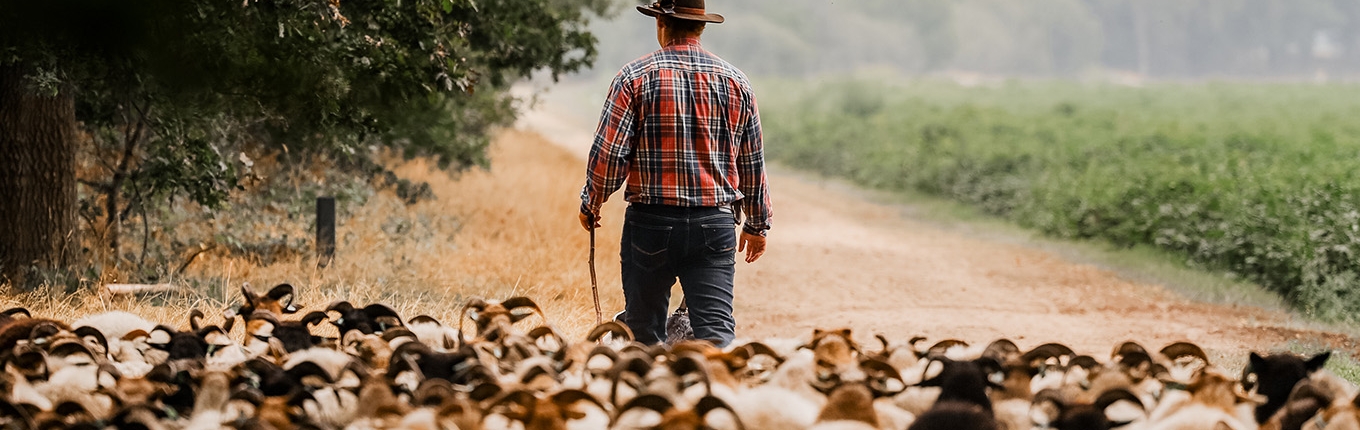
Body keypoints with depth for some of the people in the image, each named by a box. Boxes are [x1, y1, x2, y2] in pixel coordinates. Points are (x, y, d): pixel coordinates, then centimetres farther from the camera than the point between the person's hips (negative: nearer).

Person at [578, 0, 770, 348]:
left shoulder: (636, 76, -4)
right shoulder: (736, 82, 7)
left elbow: (608, 153, -6)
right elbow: (752, 163, 13)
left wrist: (591, 204, 11)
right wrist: (757, 224, 24)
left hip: (651, 222, -2)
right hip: (715, 224, 2)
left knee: (644, 332, 11)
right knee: (717, 332, -4)